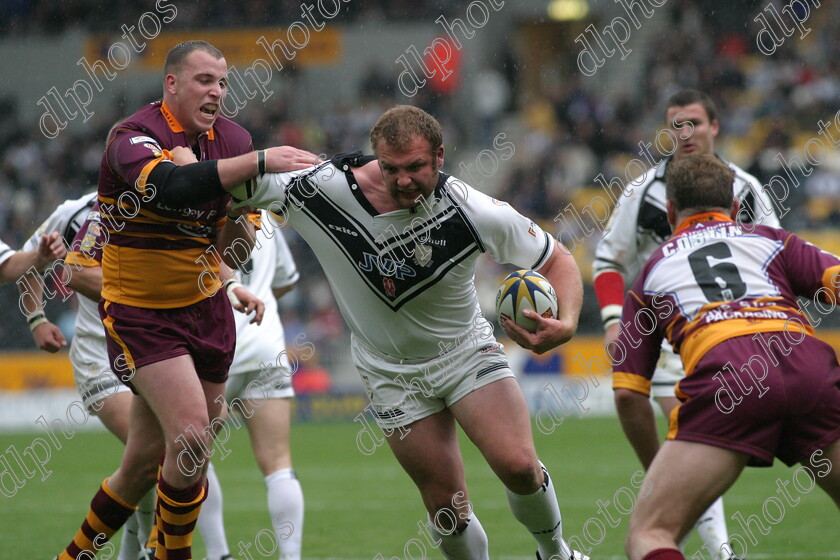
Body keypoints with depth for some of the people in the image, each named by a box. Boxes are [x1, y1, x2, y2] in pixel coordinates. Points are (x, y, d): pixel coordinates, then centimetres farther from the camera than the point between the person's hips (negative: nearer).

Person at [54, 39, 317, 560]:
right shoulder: (133, 137, -18)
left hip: (204, 308, 6)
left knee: (146, 461, 9)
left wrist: (239, 220, -16)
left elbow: (236, 247, 8)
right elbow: (170, 186, -41)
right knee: (193, 437, -20)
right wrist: (259, 160, -45)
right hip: (139, 314, -6)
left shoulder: (231, 138, 2)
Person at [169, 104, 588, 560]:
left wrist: (565, 325, -29)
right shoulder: (322, 189, -22)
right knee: (445, 503, -2)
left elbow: (558, 261, -12)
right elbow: (238, 184, -8)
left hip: (466, 350, -1)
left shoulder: (472, 211, -22)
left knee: (517, 465, -19)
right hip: (393, 373, 1)